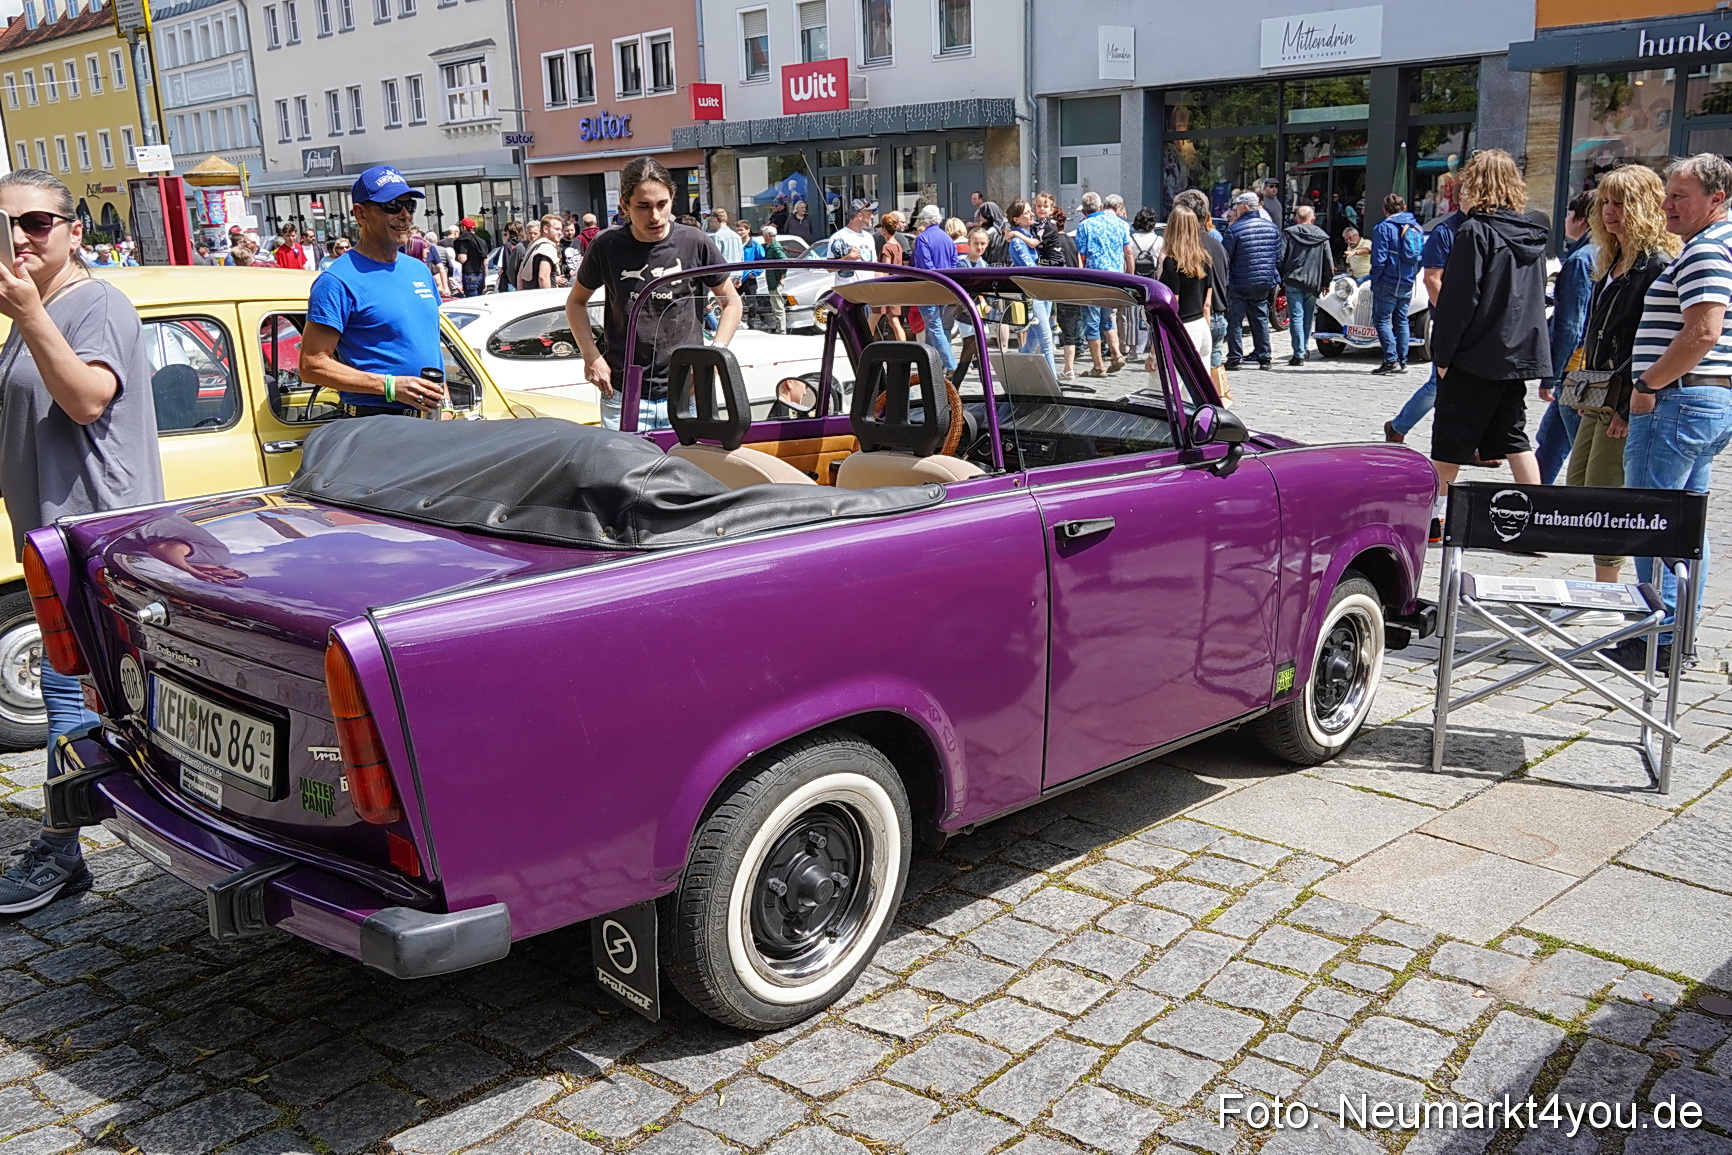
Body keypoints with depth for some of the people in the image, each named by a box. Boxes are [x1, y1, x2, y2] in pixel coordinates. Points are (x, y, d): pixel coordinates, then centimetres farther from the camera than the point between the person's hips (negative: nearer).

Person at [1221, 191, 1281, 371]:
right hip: (1264, 284, 5)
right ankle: (1264, 357, 14)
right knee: (1261, 319, 13)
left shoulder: (1234, 229, -11)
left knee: (1235, 321, 1)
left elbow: (1225, 257, -9)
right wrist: (1275, 279, 20)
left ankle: (1235, 358, -2)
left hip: (1239, 284, -5)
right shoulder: (1272, 228, 7)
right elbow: (1278, 257, 12)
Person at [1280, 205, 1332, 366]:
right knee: (1308, 317, 17)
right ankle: (1305, 348, 27)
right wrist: (1326, 282, 17)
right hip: (1313, 283, 3)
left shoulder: (1288, 233, 0)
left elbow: (1280, 257, -6)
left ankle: (1299, 354, -10)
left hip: (1293, 281, -3)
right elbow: (1328, 262, 8)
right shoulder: (1322, 236, 8)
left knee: (1296, 316, -4)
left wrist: (1279, 278, 4)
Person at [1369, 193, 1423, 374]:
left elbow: (1379, 258, -16)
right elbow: (1422, 256, 12)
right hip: (1408, 283, 7)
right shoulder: (1417, 228, 10)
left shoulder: (1384, 227, -10)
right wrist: (1412, 275, 20)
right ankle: (1402, 361, 11)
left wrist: (1374, 281, -7)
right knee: (1401, 321, 12)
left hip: (1388, 282, -6)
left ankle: (1391, 360, -11)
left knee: (1381, 320, -2)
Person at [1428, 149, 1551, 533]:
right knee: (1513, 437, 11)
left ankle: (1434, 515, 10)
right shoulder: (1532, 236, 9)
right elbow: (1537, 299, 15)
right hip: (1520, 354, 7)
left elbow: (1459, 299, -16)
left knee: (1450, 442, 3)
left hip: (1476, 357, -7)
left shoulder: (1475, 231, -13)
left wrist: (1443, 354, -10)